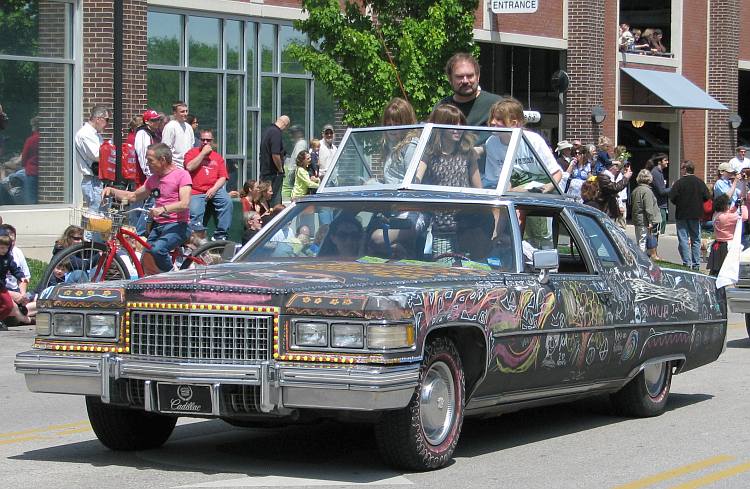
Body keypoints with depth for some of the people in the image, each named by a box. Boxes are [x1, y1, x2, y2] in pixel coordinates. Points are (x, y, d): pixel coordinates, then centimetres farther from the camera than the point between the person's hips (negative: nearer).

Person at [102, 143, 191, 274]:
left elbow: (184, 204, -20)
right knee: (146, 261, -3)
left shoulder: (181, 174, -7)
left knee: (157, 250, -31)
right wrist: (112, 191, 12)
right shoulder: (153, 179, 16)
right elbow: (134, 196, 28)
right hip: (158, 226, 8)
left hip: (177, 225, -8)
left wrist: (163, 209, -36)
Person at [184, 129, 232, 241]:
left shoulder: (217, 157, 16)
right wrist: (203, 153, -6)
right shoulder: (192, 152, 11)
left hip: (214, 189, 2)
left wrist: (214, 189, -11)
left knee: (227, 201, -24)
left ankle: (221, 235, -19)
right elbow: (189, 167, -9)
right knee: (195, 213, -23)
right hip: (196, 192, -2)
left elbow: (223, 177, 8)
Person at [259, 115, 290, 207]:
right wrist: (281, 170, -10)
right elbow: (275, 155, -23)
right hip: (273, 173, -10)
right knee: (275, 201, -7)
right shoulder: (276, 133, -16)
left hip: (264, 171, 10)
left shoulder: (267, 131, 14)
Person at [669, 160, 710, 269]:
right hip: (696, 215, 3)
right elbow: (706, 197, 0)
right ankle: (696, 264, 12)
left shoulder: (679, 182, -12)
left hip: (682, 214, -3)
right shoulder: (699, 182, -2)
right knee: (696, 239, 12)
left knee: (683, 240, 1)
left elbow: (672, 198, -14)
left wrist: (679, 203, 6)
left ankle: (686, 263, -7)